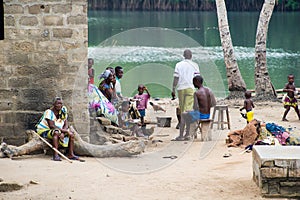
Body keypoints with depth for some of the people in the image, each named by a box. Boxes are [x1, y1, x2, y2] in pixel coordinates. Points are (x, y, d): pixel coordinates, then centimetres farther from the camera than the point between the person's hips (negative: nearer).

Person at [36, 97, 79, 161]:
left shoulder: (63, 110, 0)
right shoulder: (49, 112, -19)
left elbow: (66, 124, -2)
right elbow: (51, 126, -26)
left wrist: (63, 133, -22)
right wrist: (64, 130, -28)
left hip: (58, 131, 7)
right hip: (44, 130, -7)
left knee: (71, 134, -8)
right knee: (56, 133, -37)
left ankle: (71, 154, -7)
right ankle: (55, 155, -43)